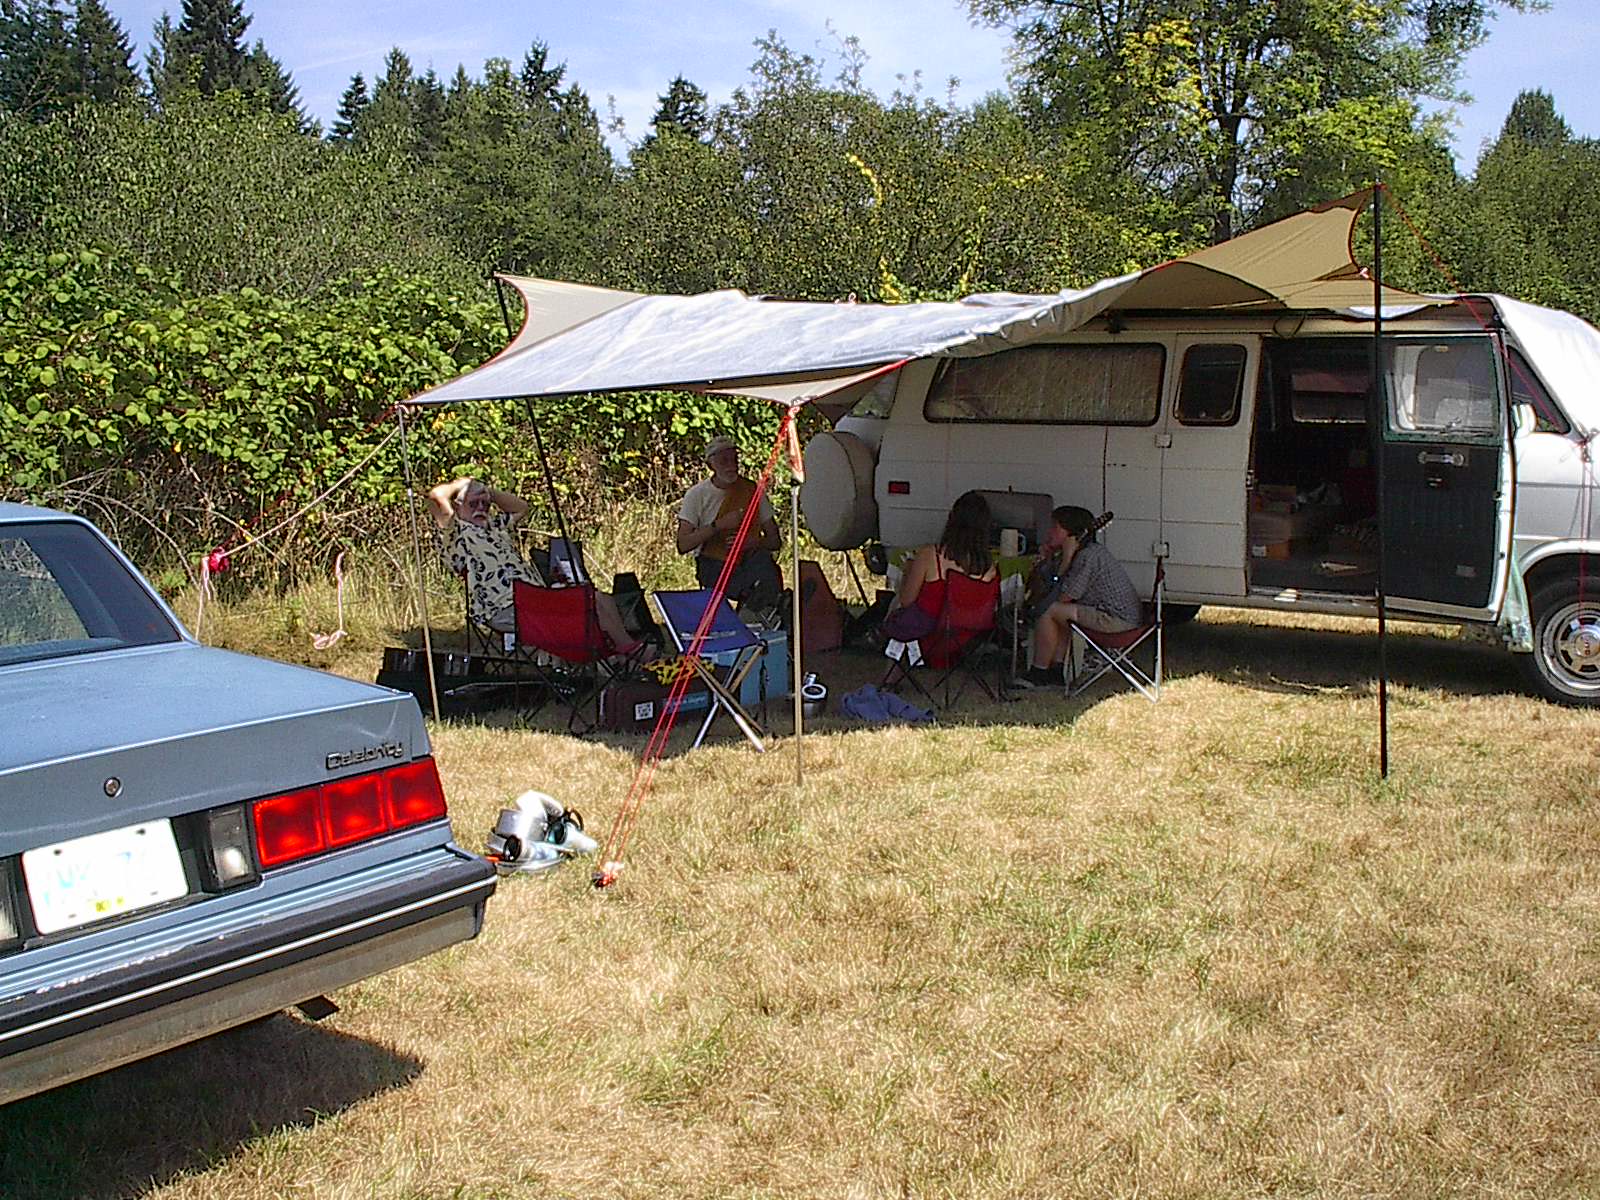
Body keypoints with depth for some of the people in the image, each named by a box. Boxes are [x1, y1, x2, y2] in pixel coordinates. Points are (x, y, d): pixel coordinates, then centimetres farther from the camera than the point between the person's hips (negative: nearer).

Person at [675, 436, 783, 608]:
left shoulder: (752, 491, 7)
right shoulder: (697, 495, 0)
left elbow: (775, 541, 8)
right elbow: (682, 545, -10)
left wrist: (752, 542, -14)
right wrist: (719, 525, -18)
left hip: (748, 560, 3)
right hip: (712, 564, -3)